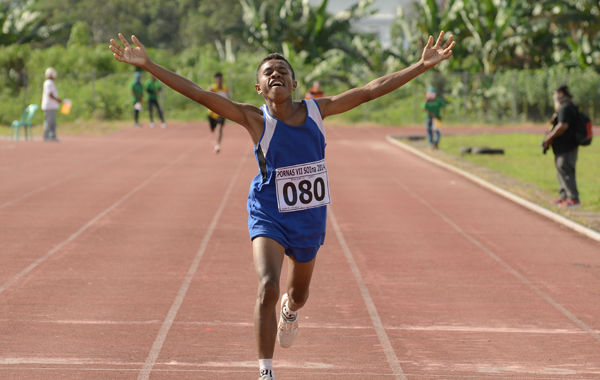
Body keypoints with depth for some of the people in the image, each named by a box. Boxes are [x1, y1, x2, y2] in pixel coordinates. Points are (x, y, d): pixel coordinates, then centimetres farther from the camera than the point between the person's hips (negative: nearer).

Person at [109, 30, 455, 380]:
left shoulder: (316, 110, -4)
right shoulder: (255, 119, -13)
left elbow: (371, 90, -4)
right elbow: (199, 94, -20)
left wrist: (424, 65, -5)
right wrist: (148, 65, -28)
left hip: (310, 218, 4)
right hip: (269, 216, -4)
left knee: (298, 295, 23)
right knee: (267, 288, -25)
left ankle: (290, 310, 63)